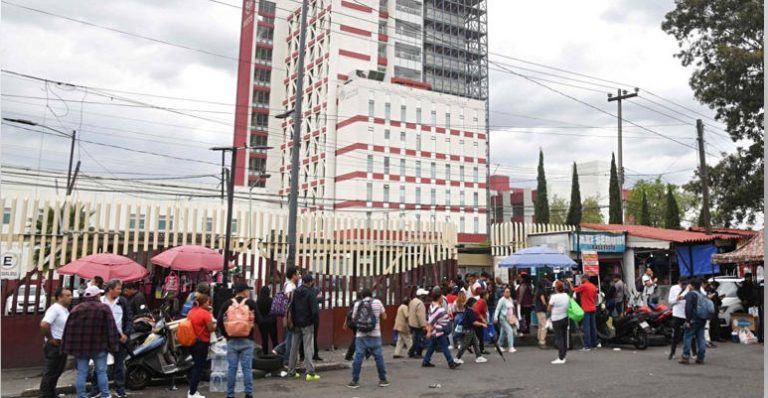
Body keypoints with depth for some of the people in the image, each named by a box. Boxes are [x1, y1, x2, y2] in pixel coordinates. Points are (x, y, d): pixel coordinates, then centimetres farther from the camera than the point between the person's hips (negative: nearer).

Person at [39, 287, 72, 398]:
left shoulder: (65, 309, 12)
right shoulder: (55, 309, -17)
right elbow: (44, 325, -30)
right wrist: (50, 338, -19)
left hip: (62, 345, 9)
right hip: (54, 346, -9)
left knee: (57, 372, 17)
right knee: (50, 372, -2)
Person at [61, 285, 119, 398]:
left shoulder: (76, 309, 6)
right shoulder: (104, 308, -4)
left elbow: (69, 330, 5)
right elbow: (111, 328, -8)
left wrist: (67, 347, 8)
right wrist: (113, 345, -3)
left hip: (80, 346, 3)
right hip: (99, 346, -3)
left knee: (81, 373, 8)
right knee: (101, 372, 5)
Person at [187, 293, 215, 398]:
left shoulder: (191, 311, 7)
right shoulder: (205, 313, -17)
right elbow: (211, 328, -17)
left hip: (192, 341, 8)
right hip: (202, 342, -8)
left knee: (195, 365, 19)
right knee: (199, 367, -1)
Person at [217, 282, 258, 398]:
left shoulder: (227, 304, 5)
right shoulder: (251, 303, -1)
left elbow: (219, 322, 0)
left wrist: (225, 334, 12)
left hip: (231, 340, 2)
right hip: (247, 340, -2)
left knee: (231, 368, 7)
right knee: (247, 368, 2)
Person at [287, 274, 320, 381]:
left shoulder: (295, 292, 3)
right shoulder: (311, 293, -14)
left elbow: (291, 308, 3)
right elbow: (315, 310, -19)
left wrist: (292, 320, 9)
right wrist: (315, 317, 0)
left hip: (296, 324, 5)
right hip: (307, 324, -5)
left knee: (294, 347, 13)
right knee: (308, 347, -2)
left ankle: (291, 371, 20)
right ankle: (310, 372, -3)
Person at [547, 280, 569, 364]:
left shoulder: (554, 297, -17)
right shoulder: (566, 296, 2)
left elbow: (549, 309, -9)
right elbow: (568, 306, 14)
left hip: (557, 319, -6)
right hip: (565, 318, 6)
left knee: (558, 338, -3)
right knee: (564, 338, 13)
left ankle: (561, 358, -4)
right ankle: (563, 357, 20)